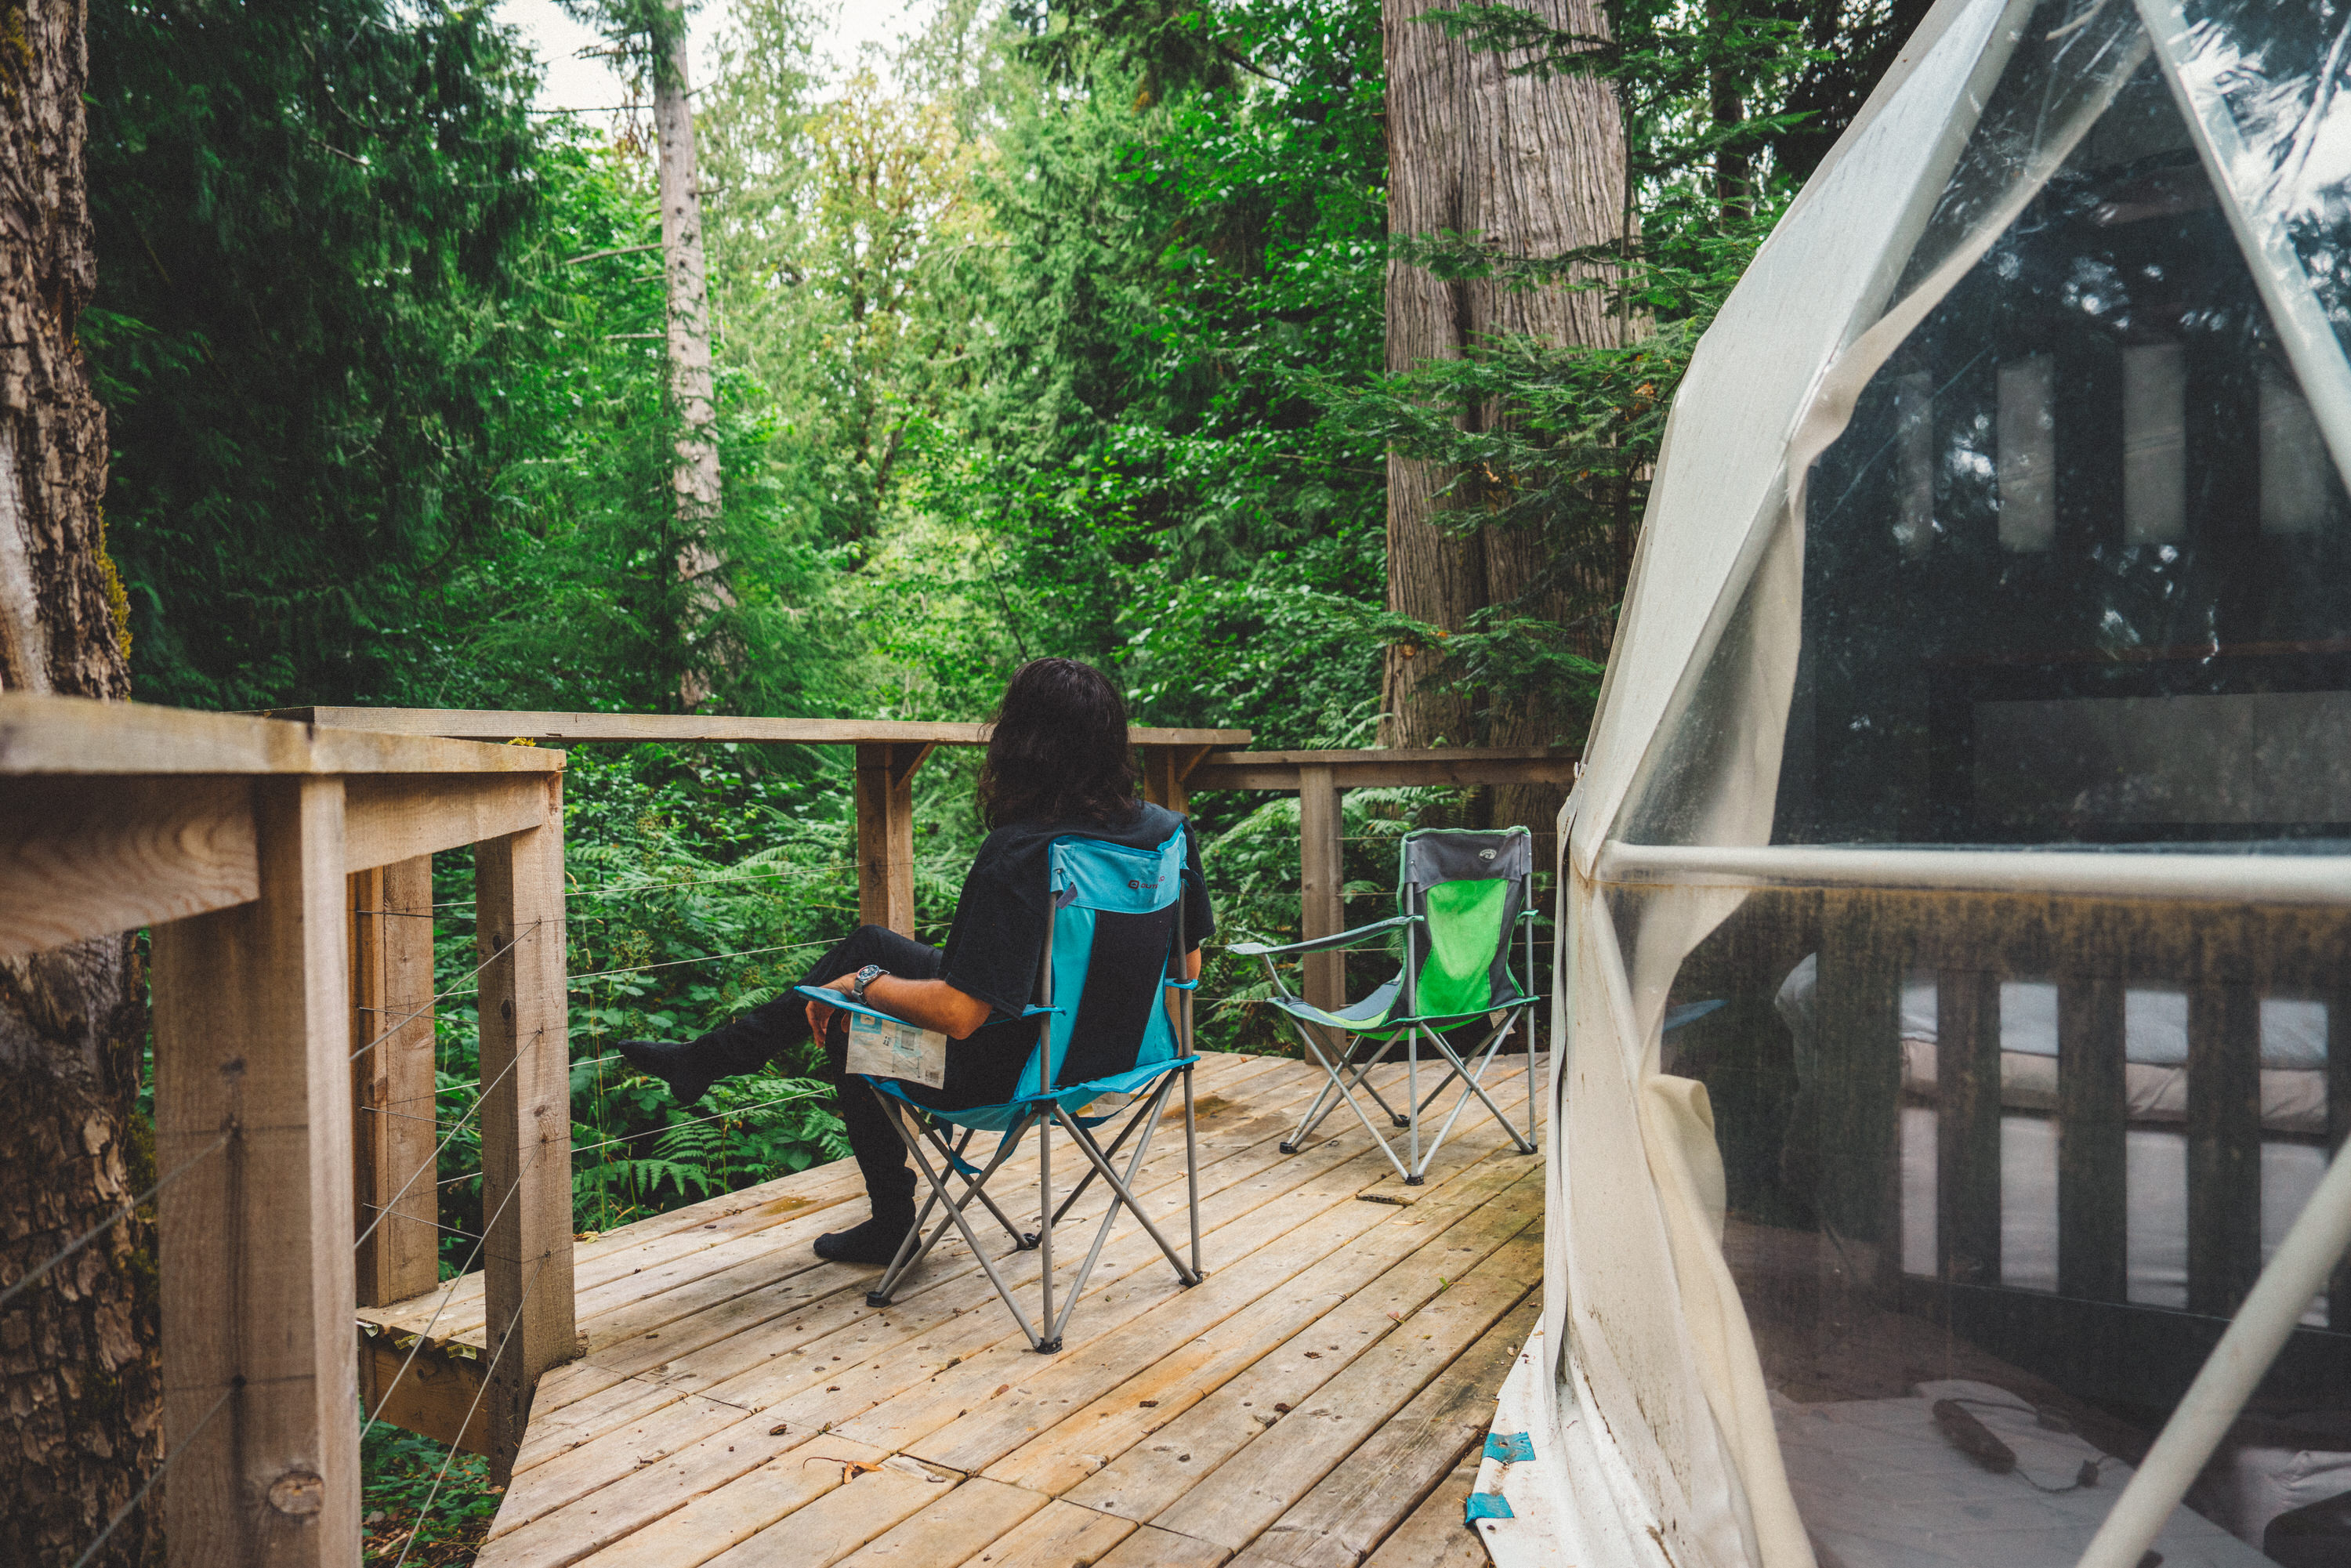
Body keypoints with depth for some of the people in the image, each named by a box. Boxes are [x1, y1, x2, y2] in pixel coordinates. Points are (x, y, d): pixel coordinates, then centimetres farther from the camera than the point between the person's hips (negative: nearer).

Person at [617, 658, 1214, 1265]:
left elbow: (957, 1015, -29)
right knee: (867, 945, 19)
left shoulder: (1018, 855, -30)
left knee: (846, 1016, 21)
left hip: (1006, 1071, -7)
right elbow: (1188, 966, 3)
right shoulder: (1167, 829, -8)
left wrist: (863, 984, -10)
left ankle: (892, 1221, 39)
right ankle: (706, 1058, 36)